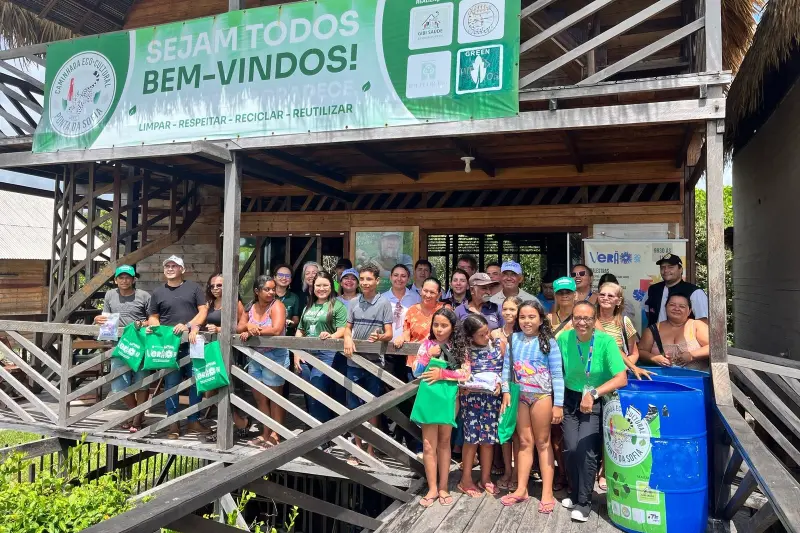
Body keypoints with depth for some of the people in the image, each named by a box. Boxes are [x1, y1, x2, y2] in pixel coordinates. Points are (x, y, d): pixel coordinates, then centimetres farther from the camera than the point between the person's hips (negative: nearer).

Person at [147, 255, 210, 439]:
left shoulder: (193, 287, 6)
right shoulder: (158, 292, 12)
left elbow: (203, 310, 1)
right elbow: (153, 317, 14)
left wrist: (188, 326, -13)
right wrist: (155, 329, -7)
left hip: (192, 342, -1)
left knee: (196, 381, 4)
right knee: (171, 384, 4)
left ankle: (194, 420, 15)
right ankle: (173, 423, 12)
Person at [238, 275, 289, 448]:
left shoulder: (277, 305, -13)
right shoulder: (251, 307, 7)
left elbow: (276, 330, -26)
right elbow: (239, 327, 3)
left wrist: (253, 332, -17)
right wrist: (248, 325, -20)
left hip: (275, 357, -7)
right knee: (259, 397, 12)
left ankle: (275, 436, 10)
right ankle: (265, 434, 23)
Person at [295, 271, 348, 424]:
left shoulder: (338, 306, -2)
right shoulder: (308, 307, 17)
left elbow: (343, 331, -9)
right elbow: (300, 331, 18)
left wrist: (331, 336, -29)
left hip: (326, 355, -6)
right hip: (306, 354, 6)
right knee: (309, 397, 9)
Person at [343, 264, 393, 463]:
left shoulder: (384, 303, -4)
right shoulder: (353, 303, 6)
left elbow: (389, 334, -6)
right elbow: (347, 328, 12)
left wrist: (379, 338, -28)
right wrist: (347, 339, -11)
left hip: (374, 362, -3)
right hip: (354, 362, 3)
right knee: (354, 406, 10)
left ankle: (370, 448, 21)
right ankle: (357, 446, 24)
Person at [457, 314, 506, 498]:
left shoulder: (499, 344, 0)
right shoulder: (465, 350, -5)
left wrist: (500, 384, -12)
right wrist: (464, 386, -19)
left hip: (492, 397, 2)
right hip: (471, 397, -2)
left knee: (488, 438, 8)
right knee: (472, 438, 2)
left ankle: (485, 478, 24)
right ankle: (466, 479, 15)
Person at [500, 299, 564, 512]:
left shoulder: (549, 342, -10)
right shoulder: (514, 339, 1)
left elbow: (557, 374, -9)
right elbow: (507, 367, 4)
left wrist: (558, 404, -12)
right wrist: (506, 392, -3)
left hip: (542, 396, -3)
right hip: (520, 396, 3)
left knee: (543, 442, 7)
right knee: (524, 442, 13)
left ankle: (547, 493, 15)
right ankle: (521, 489, 21)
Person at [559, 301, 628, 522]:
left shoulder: (606, 341, -20)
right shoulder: (564, 339, -12)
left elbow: (621, 379, -21)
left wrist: (593, 393, -28)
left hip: (597, 403, -2)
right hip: (571, 400, 3)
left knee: (586, 449, -10)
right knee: (570, 449, -1)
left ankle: (584, 502, 11)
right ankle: (575, 493, 26)